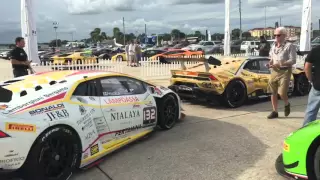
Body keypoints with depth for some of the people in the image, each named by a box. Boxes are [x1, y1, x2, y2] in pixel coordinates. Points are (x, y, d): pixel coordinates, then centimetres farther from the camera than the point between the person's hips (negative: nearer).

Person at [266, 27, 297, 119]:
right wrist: (270, 63, -1)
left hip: (284, 71, -6)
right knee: (273, 92, 5)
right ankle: (275, 112, 15)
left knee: (282, 93, -11)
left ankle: (287, 104, 22)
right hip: (274, 71, 6)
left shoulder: (289, 46, -7)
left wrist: (280, 64, -23)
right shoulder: (273, 46, 12)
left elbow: (293, 60, -12)